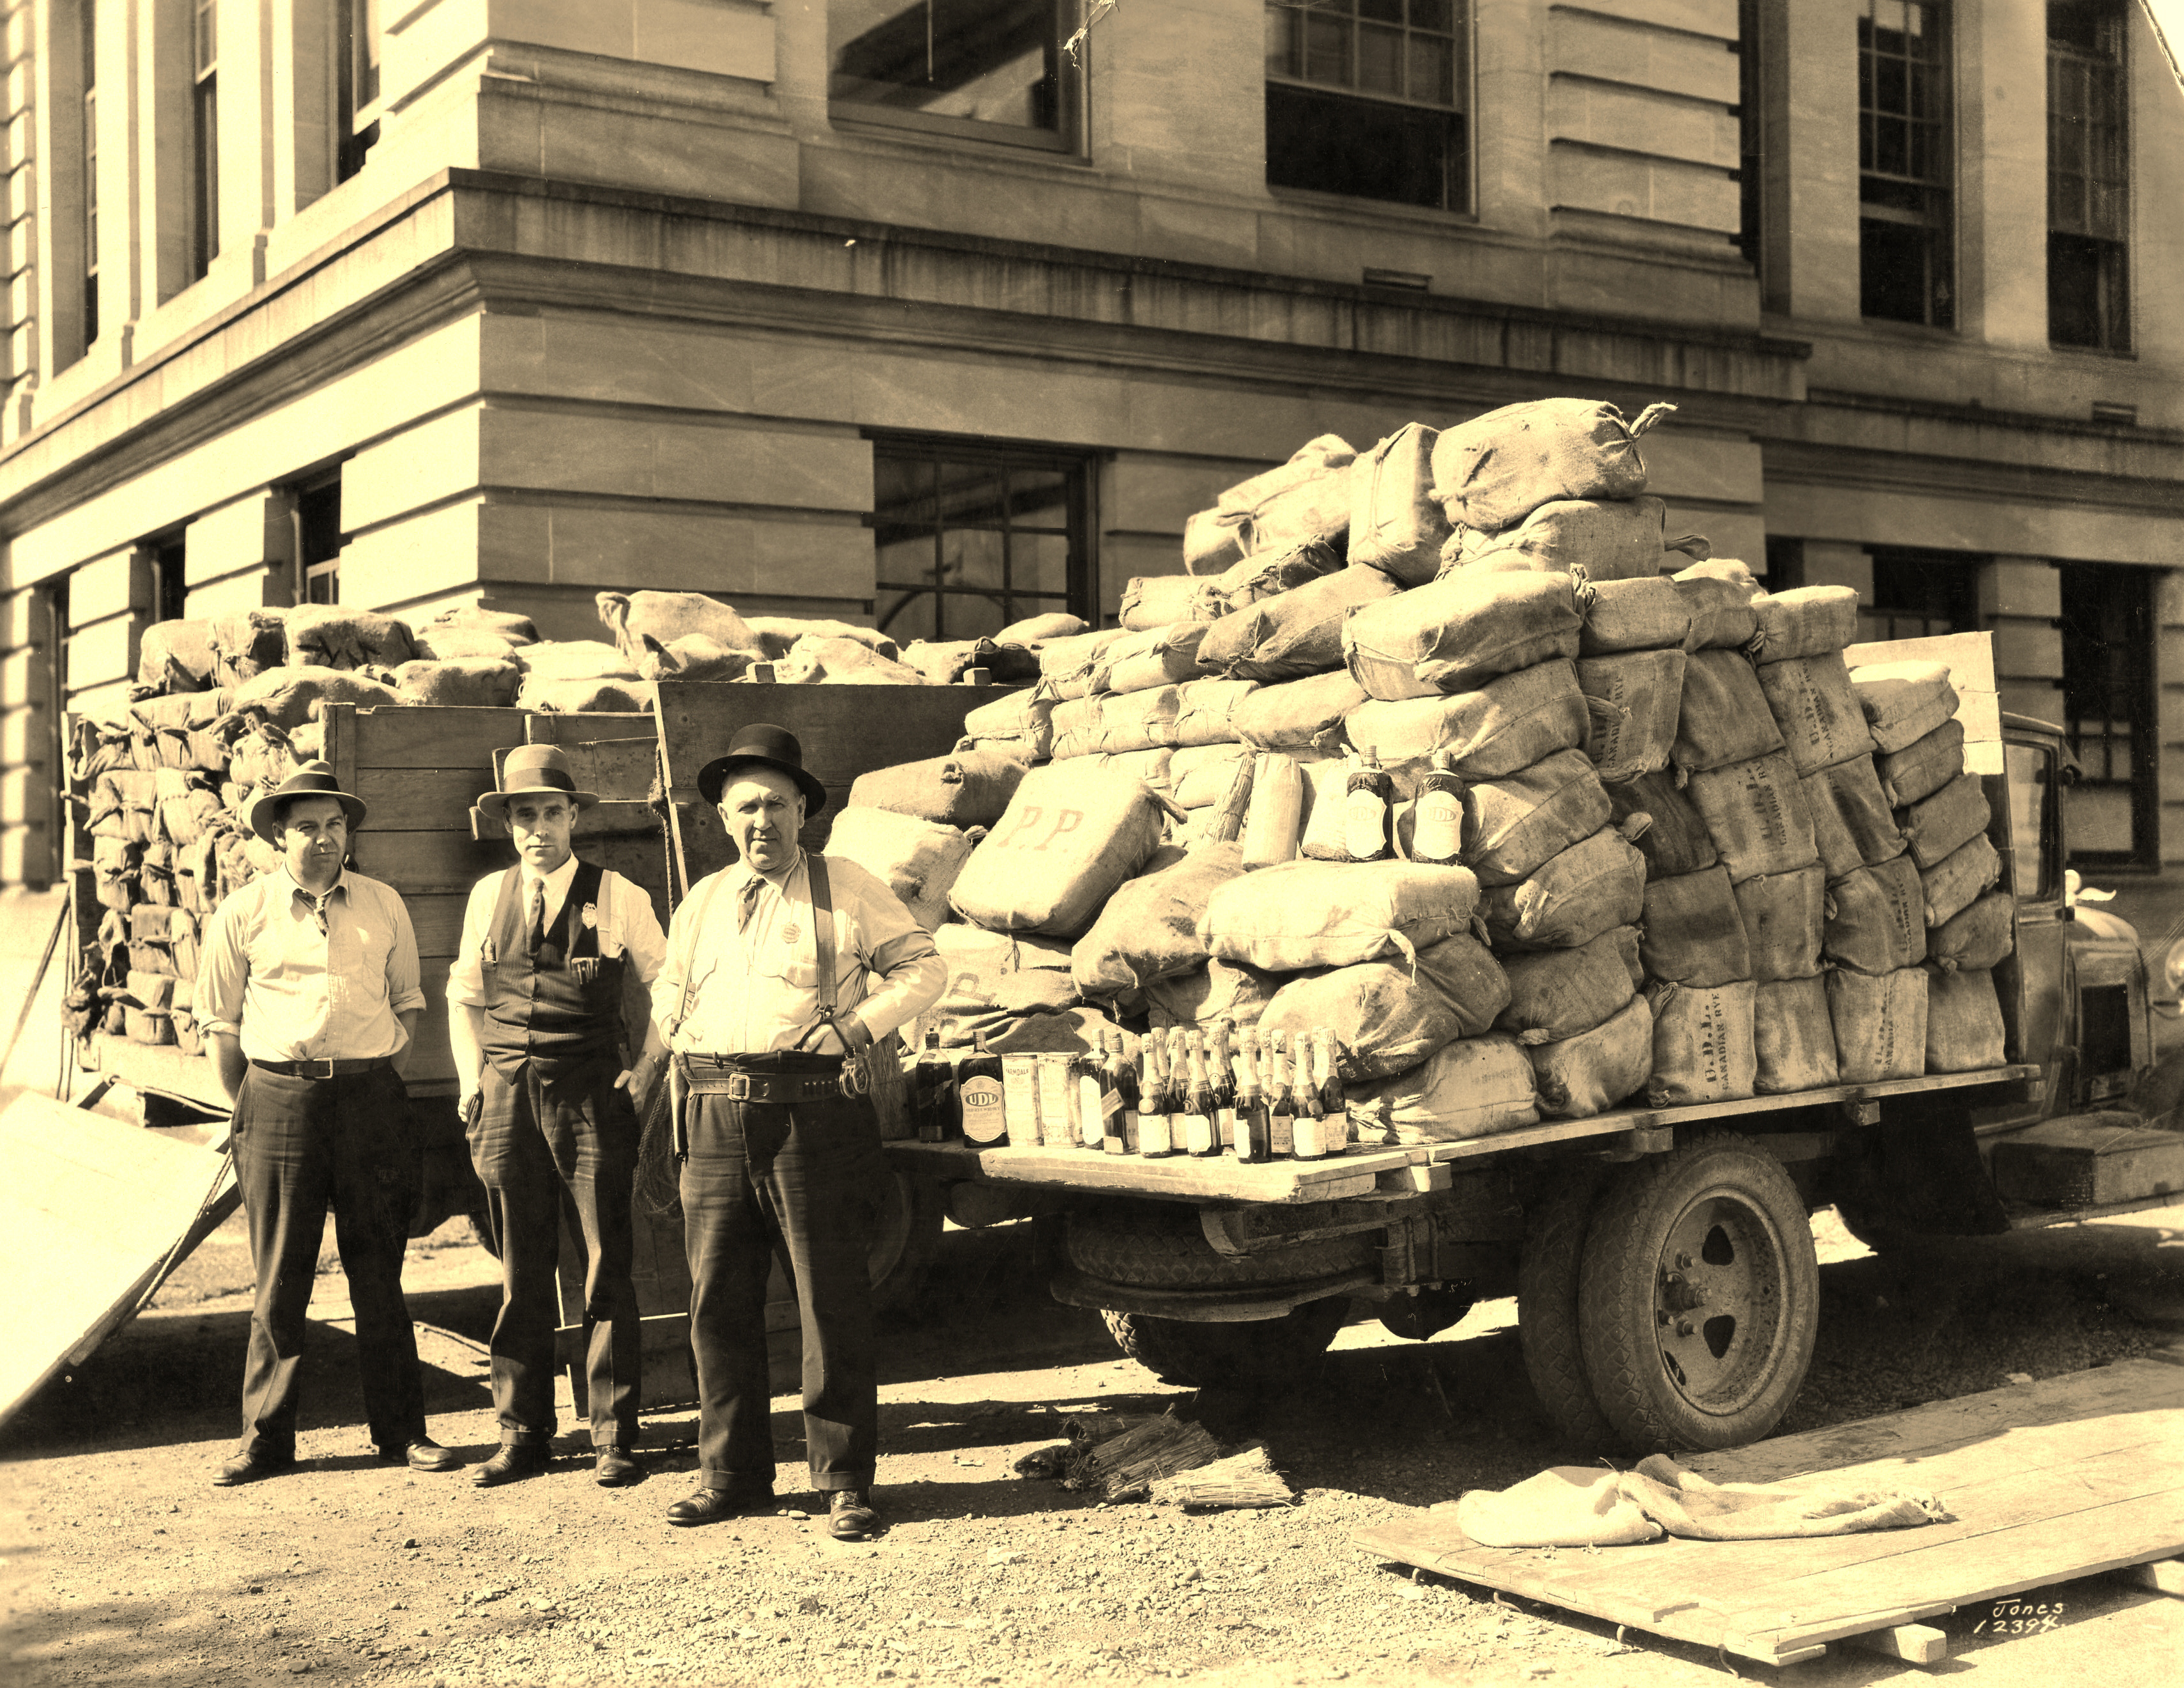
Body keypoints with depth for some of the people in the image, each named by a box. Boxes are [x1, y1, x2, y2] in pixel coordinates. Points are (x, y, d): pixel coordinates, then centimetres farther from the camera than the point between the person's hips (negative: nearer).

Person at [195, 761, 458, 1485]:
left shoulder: (383, 907, 8)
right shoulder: (243, 914, 3)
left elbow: (407, 1005, 15)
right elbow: (222, 1024, 7)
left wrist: (384, 1086, 6)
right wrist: (249, 1110, 3)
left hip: (371, 1099, 1)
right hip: (279, 1099, -1)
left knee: (378, 1274, 6)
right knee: (279, 1279, 3)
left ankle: (400, 1430, 14)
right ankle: (266, 1438, 14)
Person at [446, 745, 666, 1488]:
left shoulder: (619, 898, 0)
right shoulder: (488, 896, 9)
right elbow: (463, 995, 19)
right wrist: (473, 1078, 9)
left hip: (593, 1095, -3)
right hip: (507, 1098, 3)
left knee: (608, 1271, -1)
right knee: (521, 1276, 7)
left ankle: (615, 1438, 7)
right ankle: (521, 1436, 16)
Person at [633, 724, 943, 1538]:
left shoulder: (846, 889, 4)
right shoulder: (700, 902, 18)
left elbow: (924, 966, 4)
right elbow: (668, 1000, 28)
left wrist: (859, 1024, -9)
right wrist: (637, 1076, 17)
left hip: (813, 1113, -4)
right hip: (716, 1119, 4)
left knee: (832, 1303, -2)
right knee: (719, 1303, 7)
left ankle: (845, 1480, 7)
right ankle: (731, 1473, 19)